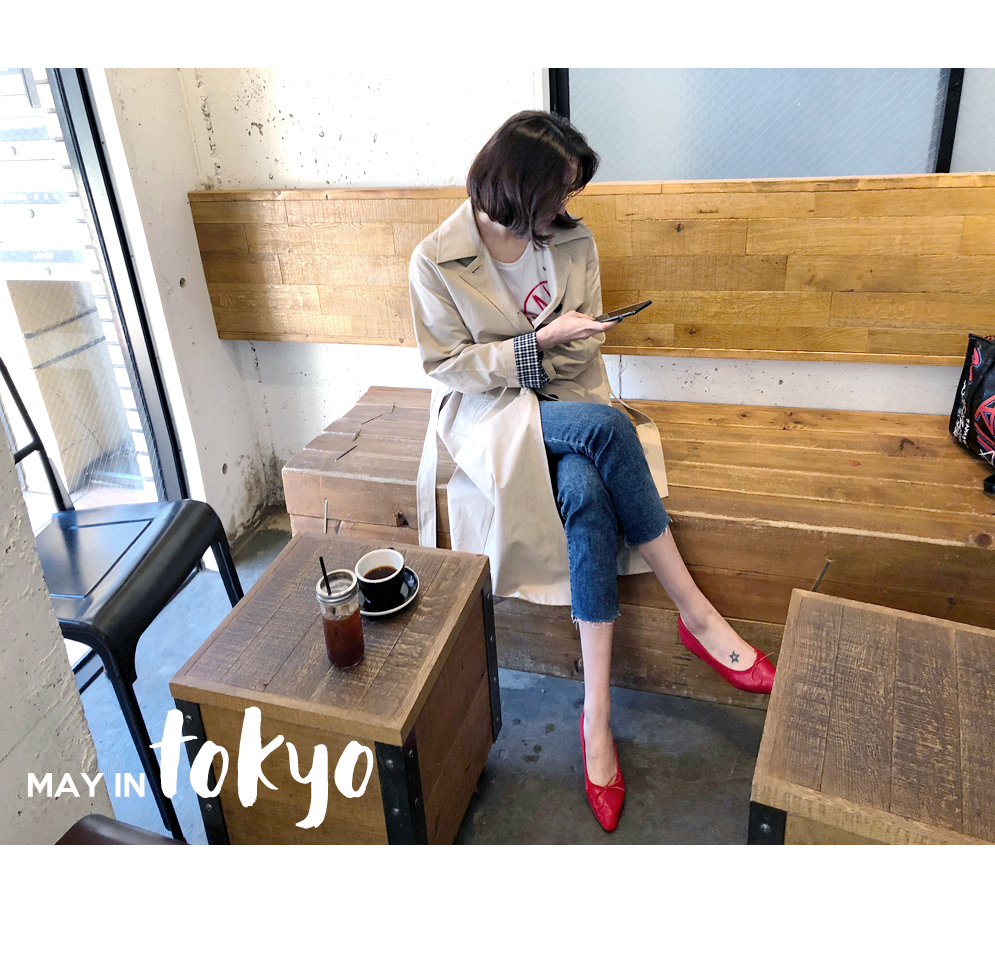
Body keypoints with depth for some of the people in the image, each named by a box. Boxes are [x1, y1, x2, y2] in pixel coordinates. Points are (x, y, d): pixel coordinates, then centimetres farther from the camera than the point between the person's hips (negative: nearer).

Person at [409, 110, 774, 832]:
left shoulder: (573, 241, 2)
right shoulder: (437, 261, -8)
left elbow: (584, 350, 5)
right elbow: (447, 364, -9)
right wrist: (541, 340, -18)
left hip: (567, 409, 3)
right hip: (487, 415, -3)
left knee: (586, 492, -31)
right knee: (607, 423, -32)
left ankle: (597, 713, -23)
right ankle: (697, 614, -20)